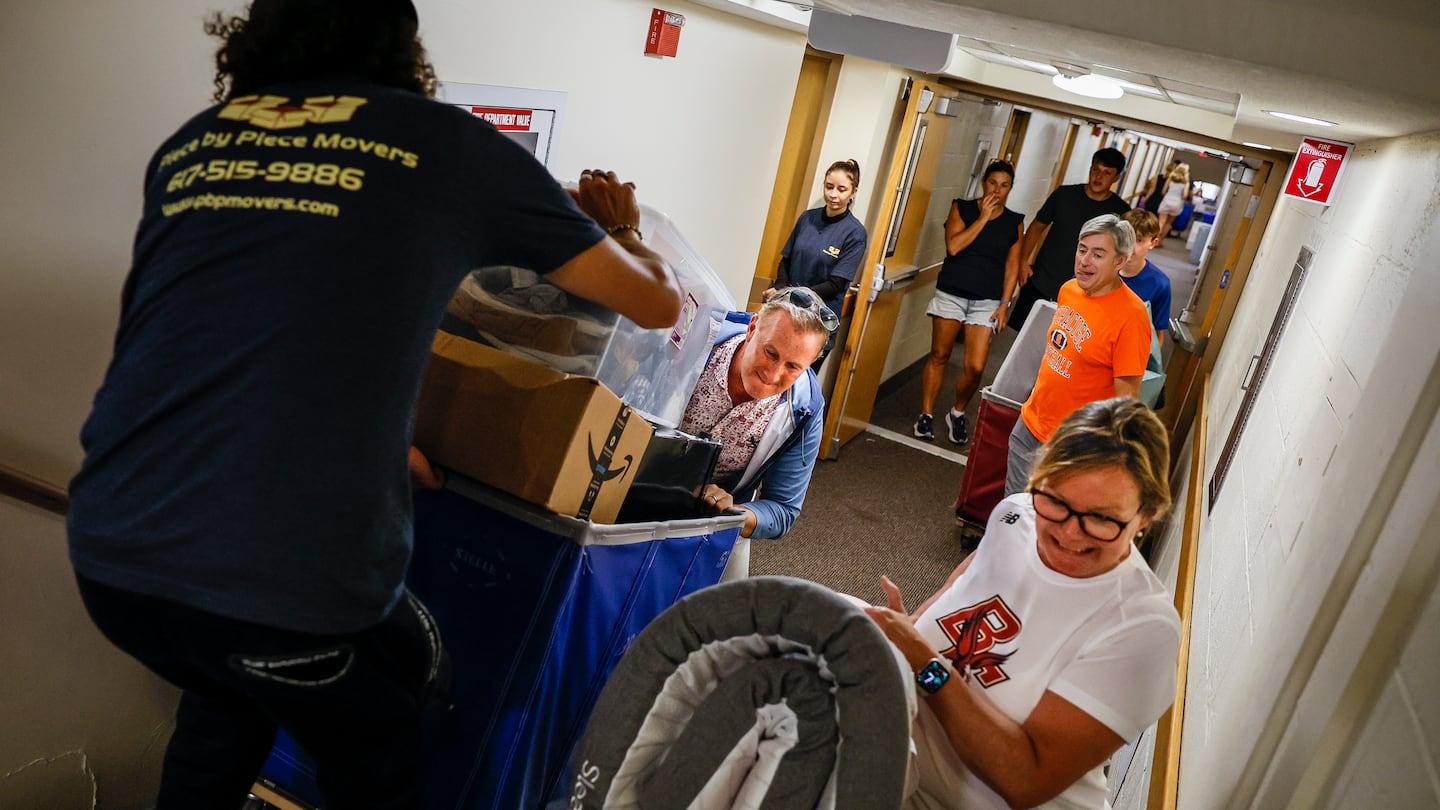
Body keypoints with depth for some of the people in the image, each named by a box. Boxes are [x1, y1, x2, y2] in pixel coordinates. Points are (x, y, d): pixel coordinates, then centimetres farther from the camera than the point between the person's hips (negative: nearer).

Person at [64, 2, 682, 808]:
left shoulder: (191, 143, 15)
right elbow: (659, 302, 12)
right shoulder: (452, 144, 3)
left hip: (110, 549, 5)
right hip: (289, 571, -4)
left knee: (227, 692, 36)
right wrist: (620, 230, 33)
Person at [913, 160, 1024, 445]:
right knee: (939, 356, 4)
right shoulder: (962, 208, 2)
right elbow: (953, 246, -12)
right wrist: (983, 217, -11)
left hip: (986, 301, 1)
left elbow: (1012, 266, 7)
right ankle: (926, 414, 18)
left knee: (976, 367, -6)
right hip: (951, 293, -1)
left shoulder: (1014, 222, 7)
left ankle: (957, 413, 19)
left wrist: (1005, 303, -1)